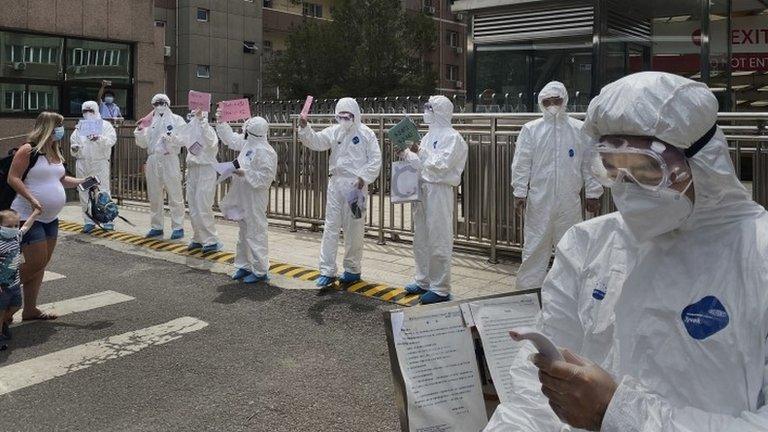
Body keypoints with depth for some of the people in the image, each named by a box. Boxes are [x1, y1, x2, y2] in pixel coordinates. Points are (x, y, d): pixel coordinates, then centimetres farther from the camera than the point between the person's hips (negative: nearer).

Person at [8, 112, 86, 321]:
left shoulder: (55, 153, 12)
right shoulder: (28, 150, -12)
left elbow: (62, 179, 23)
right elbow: (13, 178, -16)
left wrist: (83, 182, 8)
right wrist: (31, 198, -26)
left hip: (50, 217, 8)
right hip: (29, 216, -8)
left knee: (41, 264, 10)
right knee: (37, 261, -10)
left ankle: (30, 309, 19)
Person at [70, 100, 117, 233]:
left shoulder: (105, 125, 5)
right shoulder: (79, 127, 19)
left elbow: (112, 140, -9)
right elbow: (73, 139, 25)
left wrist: (99, 139, -28)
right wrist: (74, 148, 2)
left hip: (100, 163, -4)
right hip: (82, 163, 5)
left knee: (103, 191, -6)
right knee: (84, 192, 5)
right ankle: (89, 221, 13)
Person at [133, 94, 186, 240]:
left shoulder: (176, 120, 6)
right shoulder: (150, 121, 18)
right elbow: (143, 143, 15)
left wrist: (172, 137, -24)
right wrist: (140, 132, -3)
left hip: (170, 159, -5)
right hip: (153, 160, 5)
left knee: (175, 196, -4)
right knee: (154, 196, 10)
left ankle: (178, 227, 3)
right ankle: (157, 227, 20)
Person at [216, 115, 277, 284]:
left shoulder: (265, 152, -19)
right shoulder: (247, 144, 9)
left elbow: (265, 178, -23)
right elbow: (230, 138, 27)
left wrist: (245, 173, -23)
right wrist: (221, 123, 26)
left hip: (255, 199, -10)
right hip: (243, 199, 10)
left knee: (256, 234, -4)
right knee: (244, 233, 19)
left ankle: (260, 271, 5)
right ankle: (244, 266, 31)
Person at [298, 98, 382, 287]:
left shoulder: (366, 133, -2)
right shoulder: (334, 131, 10)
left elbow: (375, 160, -4)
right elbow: (316, 142, 0)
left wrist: (364, 177, -14)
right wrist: (305, 128, -16)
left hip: (355, 184, -4)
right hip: (336, 182, 4)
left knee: (354, 229, 4)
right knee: (330, 226, 2)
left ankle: (352, 269, 19)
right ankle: (327, 270, 6)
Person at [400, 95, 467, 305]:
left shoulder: (452, 137, -10)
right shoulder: (430, 135, 17)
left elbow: (440, 165, -20)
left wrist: (419, 151, -22)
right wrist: (406, 154, 7)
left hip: (438, 191, -9)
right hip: (422, 189, 9)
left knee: (438, 241, -4)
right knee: (421, 239, 15)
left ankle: (441, 289, 3)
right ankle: (423, 281, 28)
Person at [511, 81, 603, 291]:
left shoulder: (580, 130, 6)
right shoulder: (531, 129, 3)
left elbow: (589, 164, 7)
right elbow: (521, 164, 0)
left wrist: (593, 194, 6)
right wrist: (519, 193, -5)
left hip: (570, 201, 1)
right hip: (539, 200, -1)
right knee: (535, 247, 3)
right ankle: (528, 289, 12)